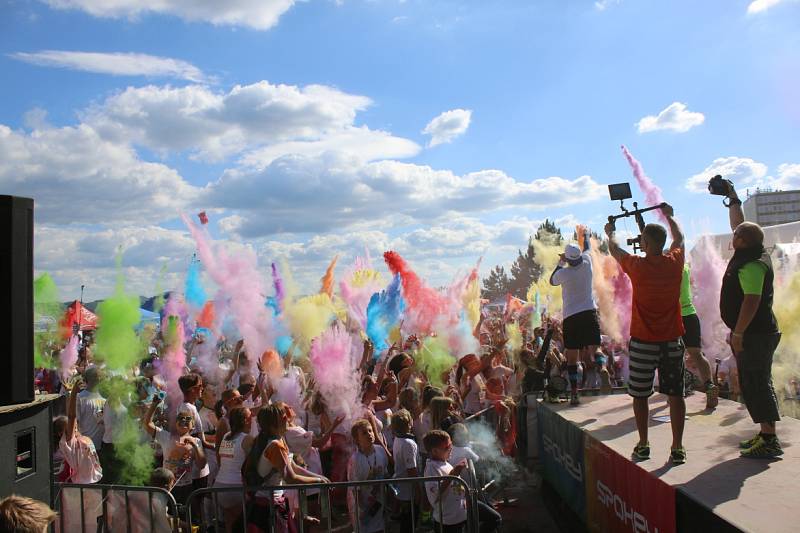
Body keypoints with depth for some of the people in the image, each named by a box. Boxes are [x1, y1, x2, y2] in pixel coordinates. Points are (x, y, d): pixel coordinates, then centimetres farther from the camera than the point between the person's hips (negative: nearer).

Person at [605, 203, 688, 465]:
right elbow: (679, 238, 20)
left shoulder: (638, 266, -11)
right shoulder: (675, 263, -3)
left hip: (643, 342, -3)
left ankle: (643, 445, 16)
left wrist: (610, 233, 30)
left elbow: (615, 249, 9)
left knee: (640, 395, 9)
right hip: (672, 341, 3)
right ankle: (678, 448, 8)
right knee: (675, 394, 7)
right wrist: (669, 216, 36)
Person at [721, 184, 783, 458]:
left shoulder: (752, 266, -19)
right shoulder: (753, 254, 10)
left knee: (756, 384, -8)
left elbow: (751, 301, -25)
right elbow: (739, 223, 24)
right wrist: (733, 198, 29)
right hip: (755, 333, 10)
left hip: (755, 334, -10)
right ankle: (766, 435, 18)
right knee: (752, 384, 13)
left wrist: (737, 333, -23)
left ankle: (769, 441, -5)